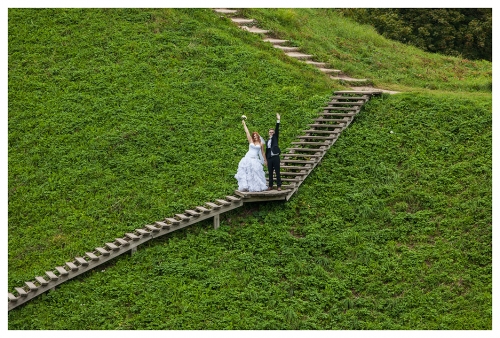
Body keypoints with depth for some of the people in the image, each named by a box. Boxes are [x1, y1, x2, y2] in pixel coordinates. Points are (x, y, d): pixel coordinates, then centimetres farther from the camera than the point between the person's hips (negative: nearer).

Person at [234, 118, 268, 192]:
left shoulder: (261, 143, 7)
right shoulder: (251, 141, 7)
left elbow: (262, 153, 15)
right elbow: (247, 132, 8)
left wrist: (265, 160, 17)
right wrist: (244, 123, 8)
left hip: (255, 159, -1)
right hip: (248, 158, 1)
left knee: (255, 173, -3)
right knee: (247, 172, -3)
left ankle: (256, 187, 3)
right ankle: (246, 186, -4)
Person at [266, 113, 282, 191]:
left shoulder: (275, 138, 6)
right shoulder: (268, 141, 16)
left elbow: (277, 130, -7)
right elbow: (267, 150, 17)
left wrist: (278, 120, -16)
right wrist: (266, 159, 13)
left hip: (276, 157, -4)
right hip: (269, 158, 4)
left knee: (277, 172, -3)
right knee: (270, 173, 6)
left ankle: (279, 186, 0)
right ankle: (270, 186, 11)